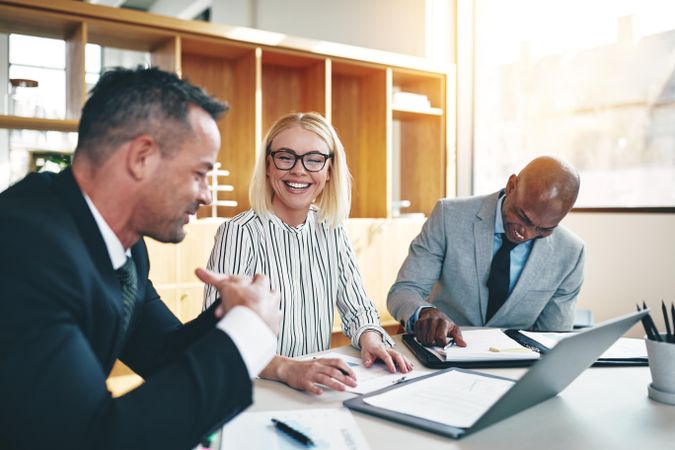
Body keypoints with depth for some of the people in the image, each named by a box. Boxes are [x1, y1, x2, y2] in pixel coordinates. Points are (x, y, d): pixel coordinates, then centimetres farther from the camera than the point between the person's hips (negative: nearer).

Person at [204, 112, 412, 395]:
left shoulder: (331, 229, 5)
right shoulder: (240, 233, -12)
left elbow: (357, 307, 10)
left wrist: (370, 338, -11)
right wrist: (287, 369, -34)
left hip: (321, 388, 5)